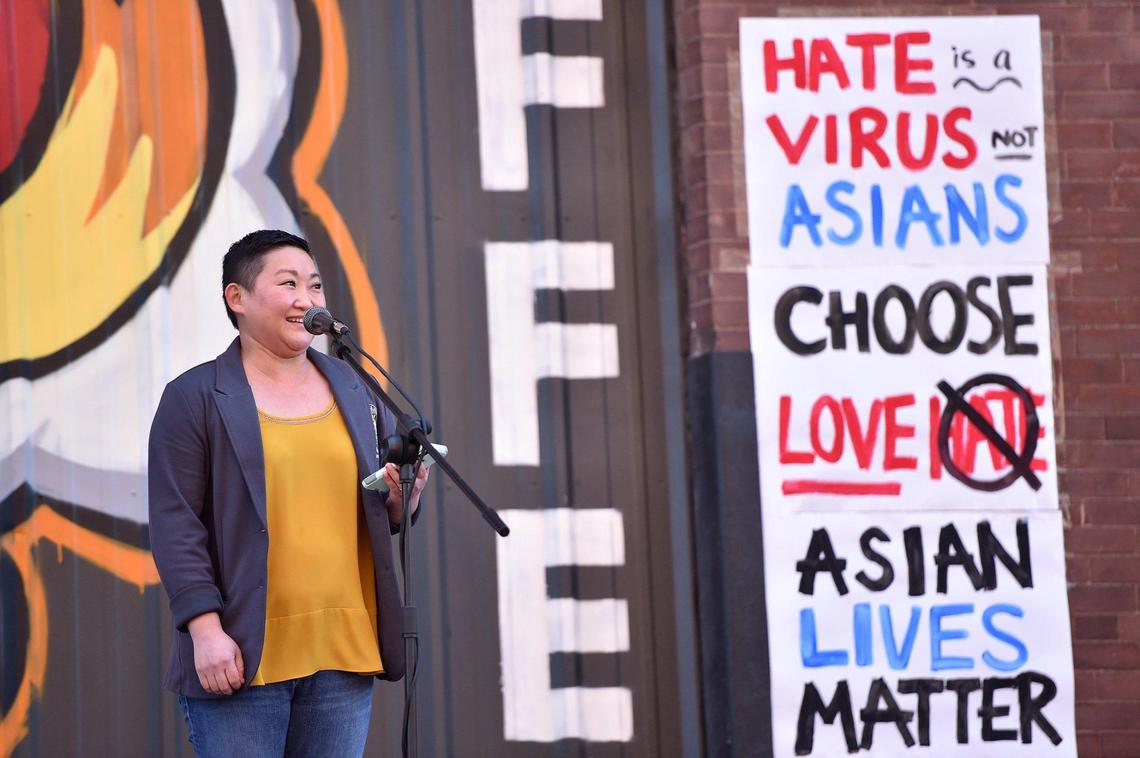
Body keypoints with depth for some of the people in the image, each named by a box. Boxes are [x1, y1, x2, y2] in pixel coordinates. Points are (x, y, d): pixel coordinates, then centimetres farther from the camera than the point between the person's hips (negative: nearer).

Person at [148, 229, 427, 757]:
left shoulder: (355, 391, 14)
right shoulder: (194, 397, -1)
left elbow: (387, 515, 20)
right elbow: (175, 524, -6)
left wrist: (402, 499, -4)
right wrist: (205, 629, -15)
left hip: (344, 651, 5)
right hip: (241, 657, -5)